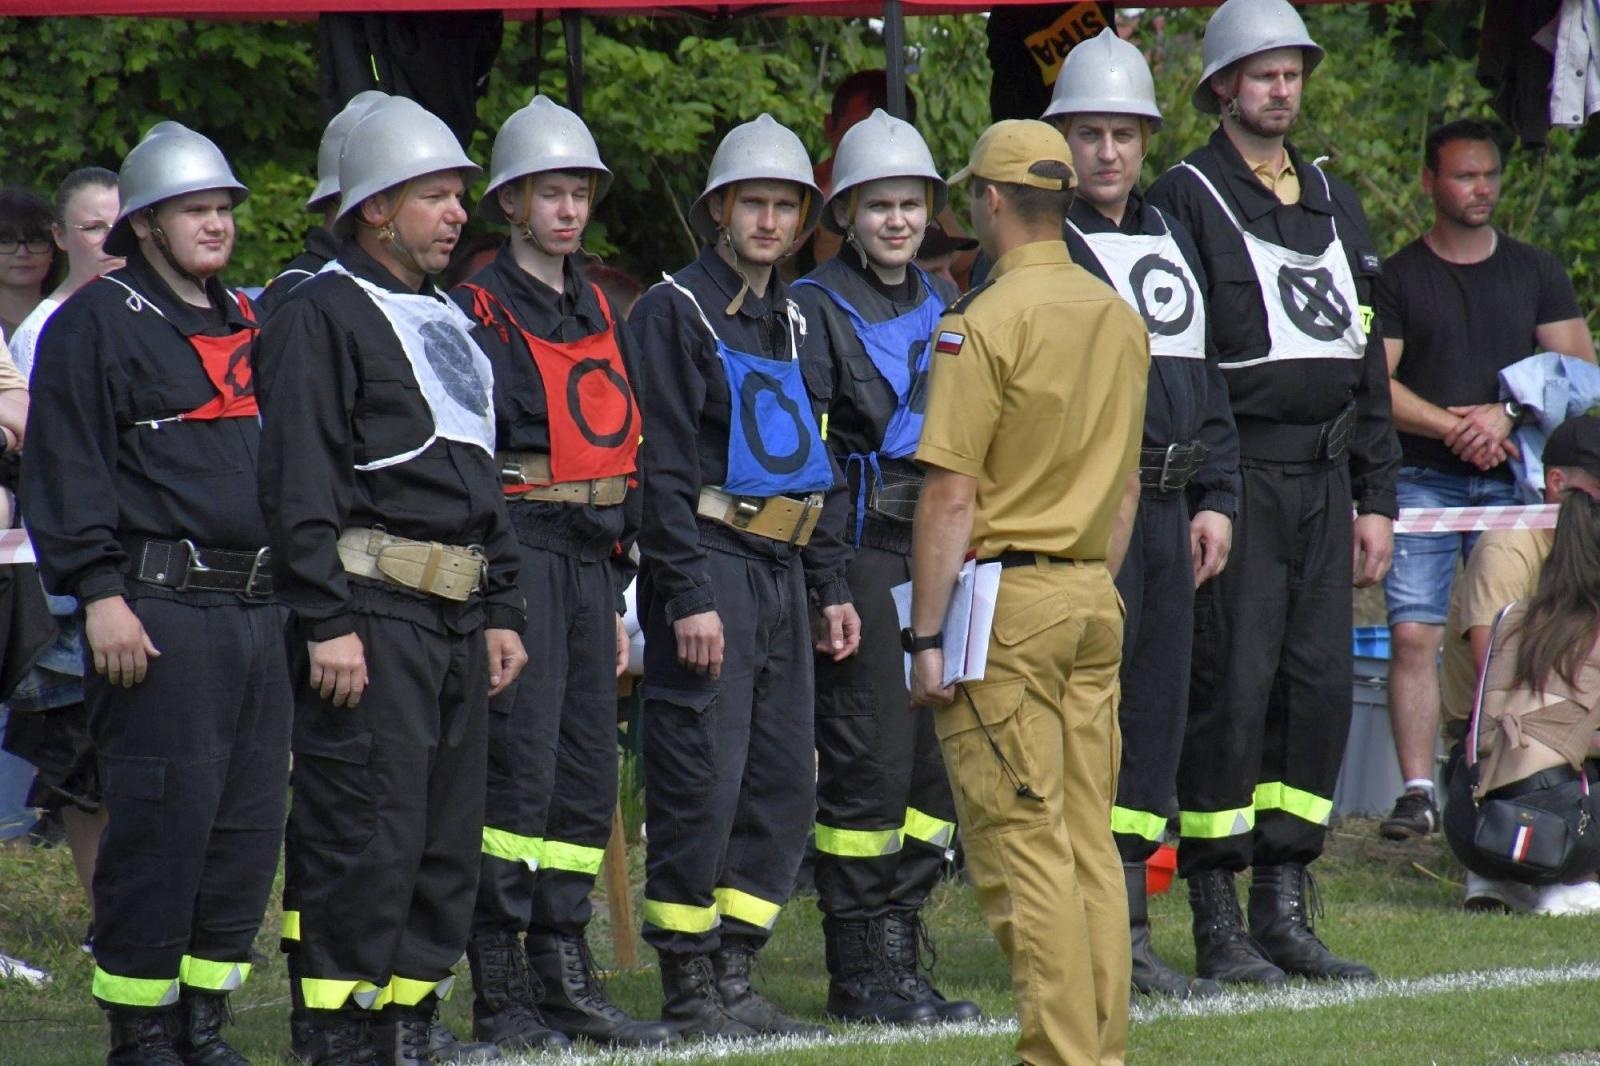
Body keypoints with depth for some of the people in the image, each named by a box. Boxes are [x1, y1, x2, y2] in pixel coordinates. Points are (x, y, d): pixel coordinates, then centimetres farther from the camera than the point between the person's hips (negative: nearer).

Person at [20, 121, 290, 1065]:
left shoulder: (248, 324, 20)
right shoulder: (98, 323, -3)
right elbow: (66, 468, -8)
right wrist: (99, 592, -16)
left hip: (257, 609, 8)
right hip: (158, 611, -7)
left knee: (251, 827, 7)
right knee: (161, 821, -9)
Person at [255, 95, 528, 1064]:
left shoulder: (448, 323, 21)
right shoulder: (321, 318, -6)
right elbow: (299, 485, -13)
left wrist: (501, 610, 20)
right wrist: (326, 622, -19)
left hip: (457, 616, 9)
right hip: (372, 614, -9)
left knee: (451, 839, 9)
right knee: (365, 836, -10)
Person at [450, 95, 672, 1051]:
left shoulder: (598, 313, 18)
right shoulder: (480, 310, -5)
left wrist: (616, 593, 19)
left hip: (592, 559, 7)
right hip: (518, 553, -7)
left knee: (588, 773, 7)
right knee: (519, 767, -9)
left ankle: (566, 976, 12)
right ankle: (499, 993, -6)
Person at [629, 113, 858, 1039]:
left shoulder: (796, 322, 18)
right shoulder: (676, 311, -6)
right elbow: (663, 463, -12)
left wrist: (832, 585, 16)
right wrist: (689, 595, -17)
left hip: (784, 571, 8)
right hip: (710, 563, -8)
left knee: (784, 783, 7)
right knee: (702, 783, -8)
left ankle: (735, 977, 14)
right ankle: (690, 990, -2)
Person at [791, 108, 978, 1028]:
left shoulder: (943, 305, 16)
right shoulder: (817, 308, -4)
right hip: (862, 550, -6)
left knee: (939, 756, 6)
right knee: (871, 759, -7)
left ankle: (901, 954, 15)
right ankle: (858, 972, 0)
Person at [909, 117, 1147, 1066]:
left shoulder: (986, 324, -13)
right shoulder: (1121, 320, 10)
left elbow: (953, 498, -15)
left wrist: (927, 638, -12)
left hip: (1006, 599, -7)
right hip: (1094, 599, 7)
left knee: (1023, 844, -5)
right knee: (1090, 839, 10)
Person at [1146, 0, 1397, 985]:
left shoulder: (1336, 202, 18)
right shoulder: (1186, 199, -3)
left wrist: (1376, 499, 14)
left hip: (1323, 478, 6)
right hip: (1236, 476, -6)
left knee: (1321, 687, 5)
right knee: (1231, 687, -8)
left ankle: (1285, 913, 11)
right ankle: (1218, 926, -3)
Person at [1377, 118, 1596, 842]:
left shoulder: (1536, 272, 14)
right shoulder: (1398, 278, 8)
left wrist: (1505, 417, -8)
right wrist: (1451, 426, -12)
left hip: (1512, 480, 2)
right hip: (1421, 478, -1)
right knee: (1413, 634, -12)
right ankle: (1417, 791, -12)